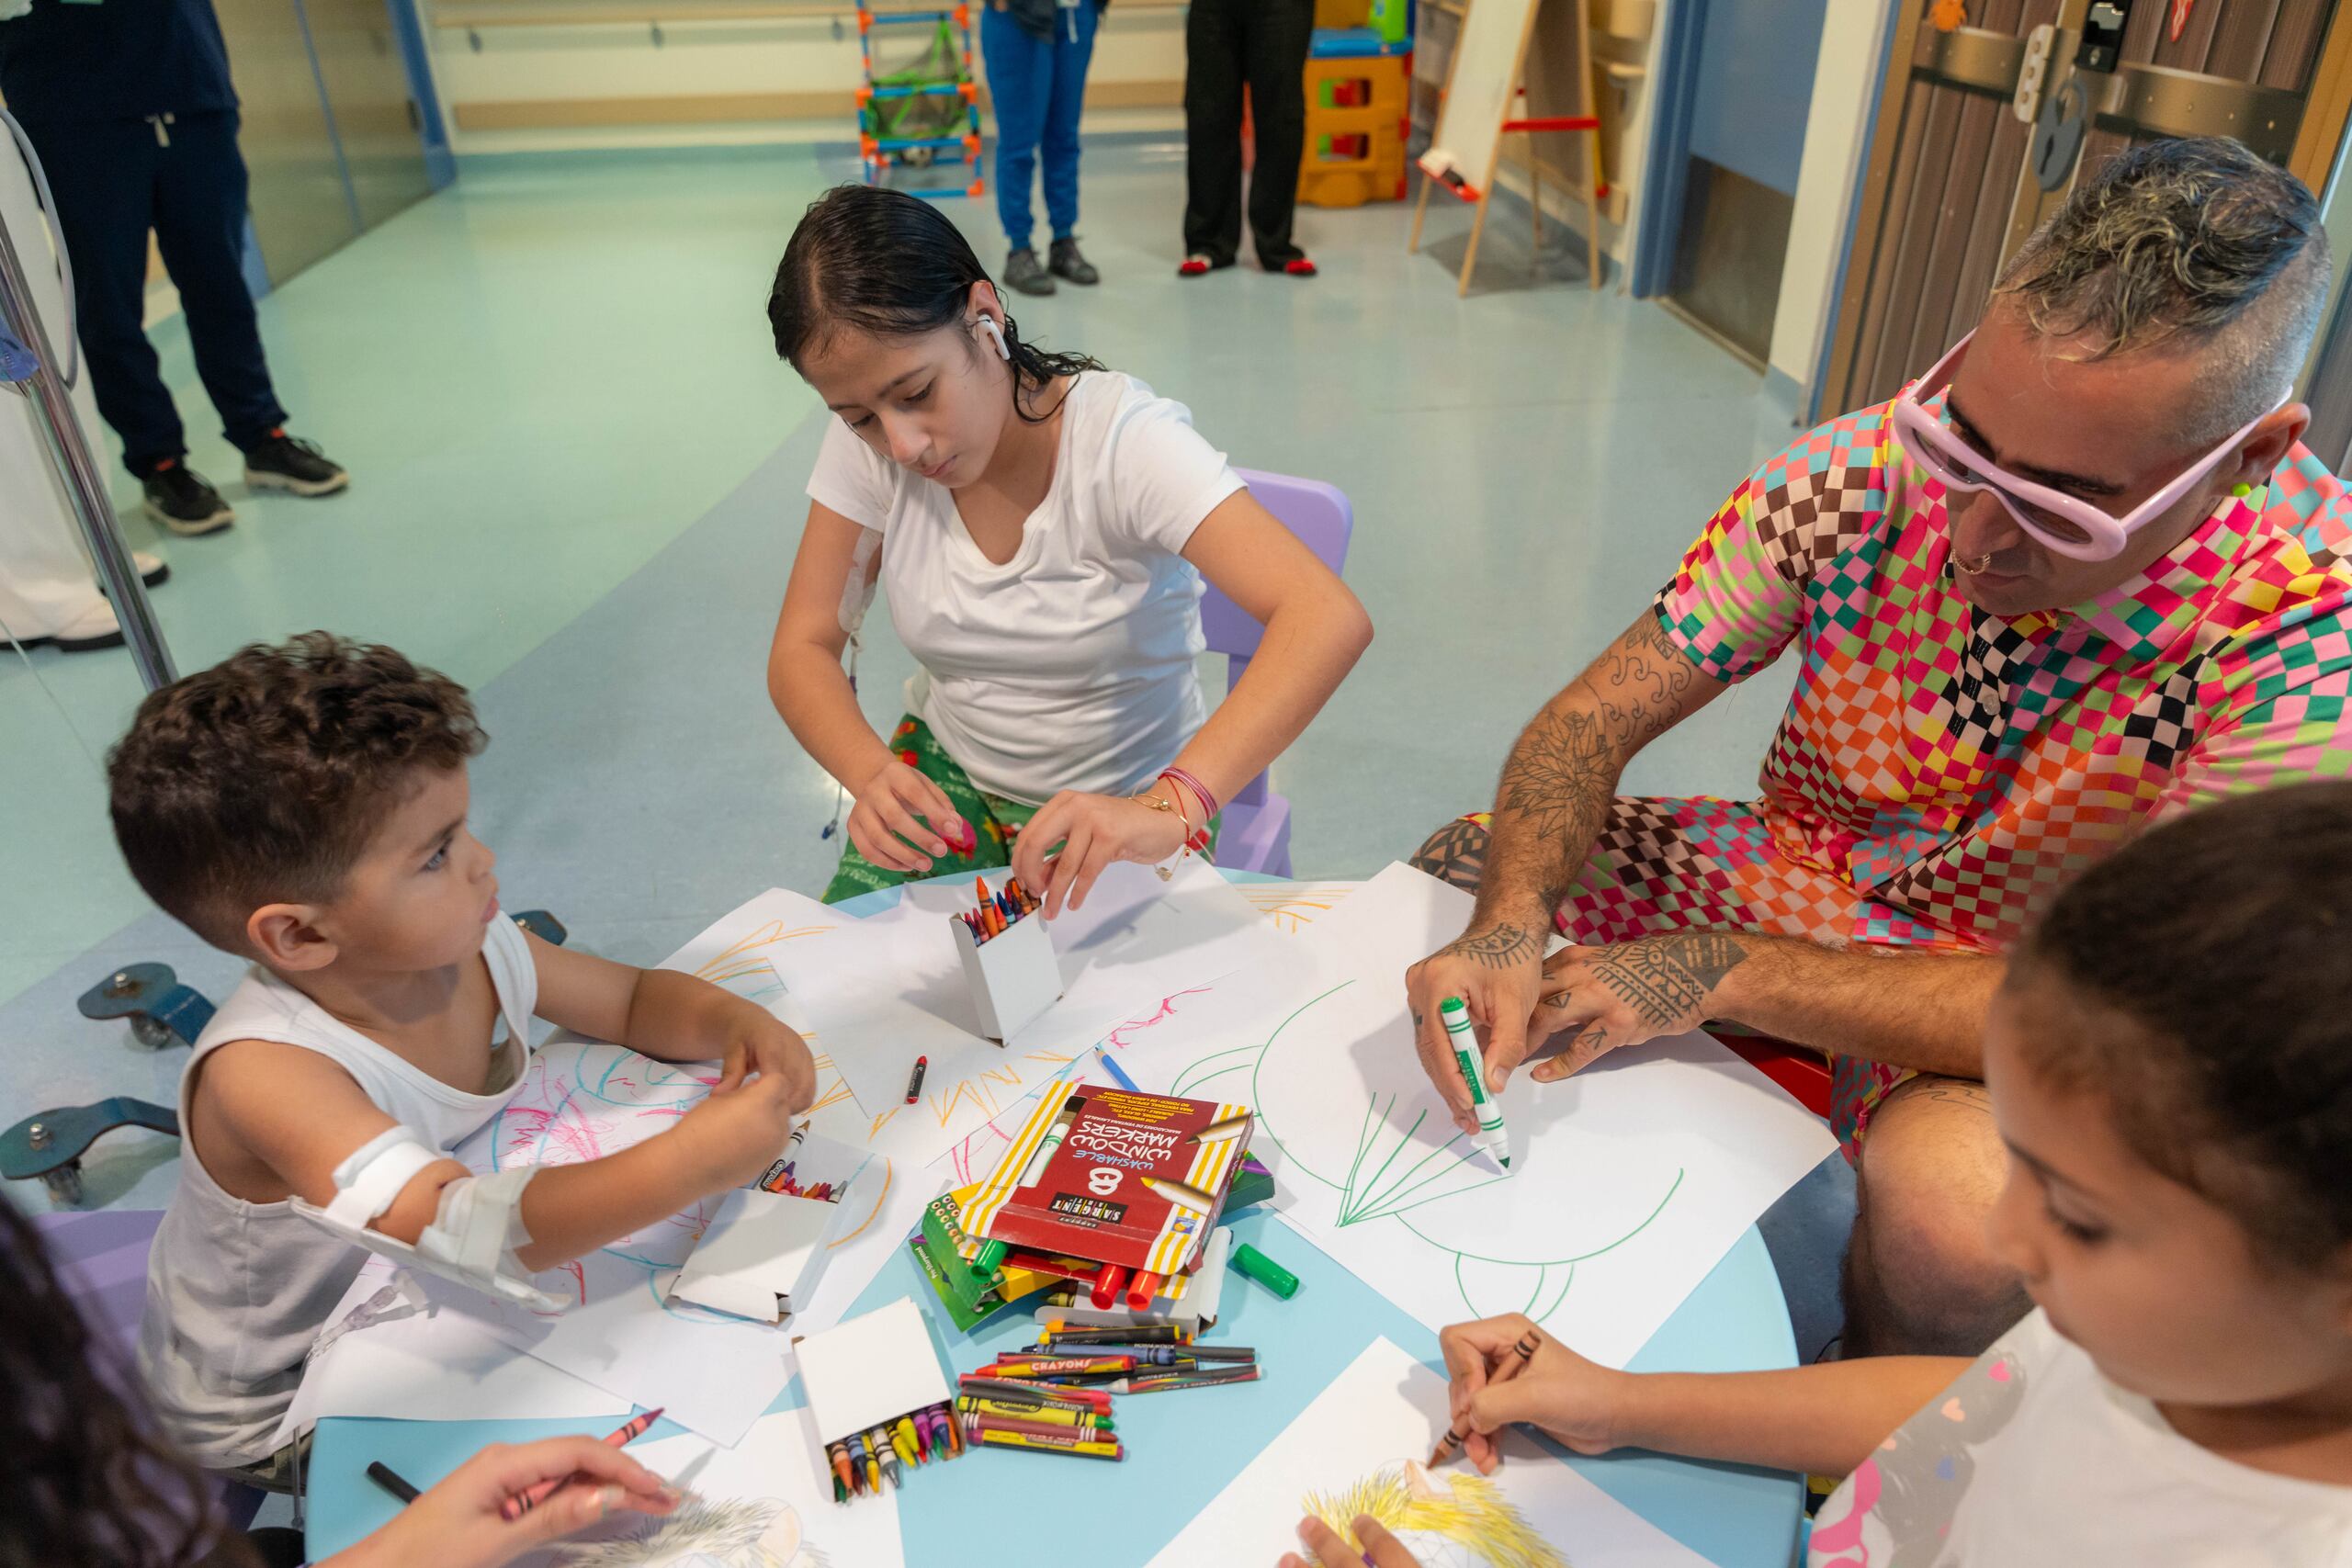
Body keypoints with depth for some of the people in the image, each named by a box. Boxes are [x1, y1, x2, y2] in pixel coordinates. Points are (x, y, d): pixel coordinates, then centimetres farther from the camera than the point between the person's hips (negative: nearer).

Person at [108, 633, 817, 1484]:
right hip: (271, 1409, -5)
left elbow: (637, 1000, -3)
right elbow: (453, 1229, -48)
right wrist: (690, 1160, -53)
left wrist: (732, 1020, -24)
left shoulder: (474, 948, -18)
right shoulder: (266, 1073, -36)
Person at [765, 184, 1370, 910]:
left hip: (1122, 800, -3)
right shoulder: (868, 447, -11)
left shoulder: (1120, 436, -25)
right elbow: (802, 649, -7)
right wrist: (872, 774, -29)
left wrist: (1172, 808, -50)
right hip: (947, 773, 4)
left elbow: (1331, 619, -37)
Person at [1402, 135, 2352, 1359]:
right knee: (1449, 881, -10)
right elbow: (1595, 718, -16)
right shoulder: (1868, 470, -20)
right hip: (1803, 866, 4)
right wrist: (1509, 928, -36)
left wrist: (1723, 972, -32)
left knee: (1953, 1200, -35)